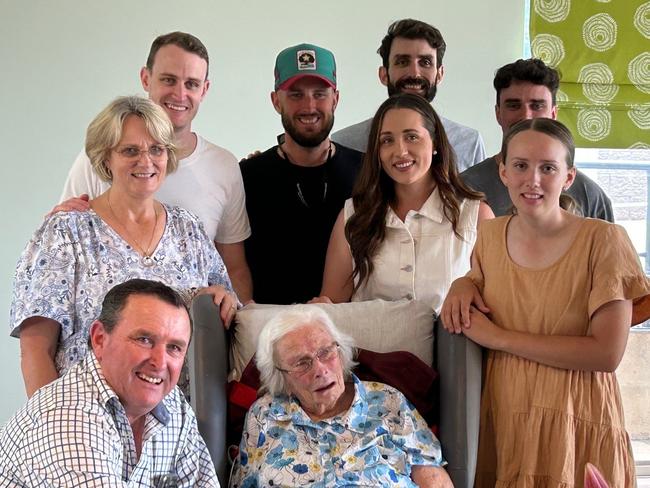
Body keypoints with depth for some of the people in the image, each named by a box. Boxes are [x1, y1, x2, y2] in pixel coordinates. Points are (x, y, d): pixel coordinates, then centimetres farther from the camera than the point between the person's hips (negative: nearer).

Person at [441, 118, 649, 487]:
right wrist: (464, 285, -3)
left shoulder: (603, 240, -13)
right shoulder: (491, 235, 2)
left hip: (575, 422, -4)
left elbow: (607, 354, -19)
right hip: (501, 419, 4)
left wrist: (497, 337, -17)